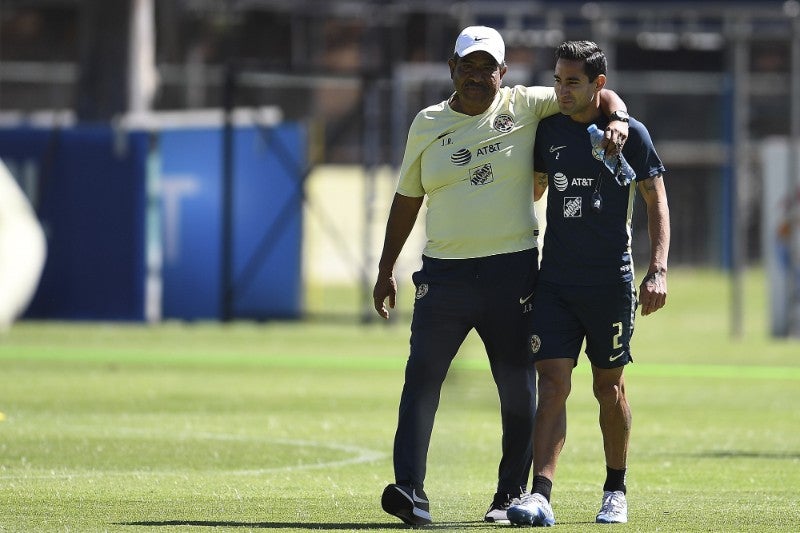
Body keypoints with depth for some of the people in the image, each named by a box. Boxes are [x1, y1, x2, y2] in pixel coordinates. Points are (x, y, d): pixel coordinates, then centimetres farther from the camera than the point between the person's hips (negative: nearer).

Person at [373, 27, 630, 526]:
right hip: (444, 273, 1)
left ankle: (512, 494, 13)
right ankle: (410, 490, -17)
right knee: (422, 377, -11)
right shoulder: (428, 124, 9)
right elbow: (407, 198, 16)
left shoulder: (525, 106, 4)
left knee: (518, 387, 3)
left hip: (512, 270, -1)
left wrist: (617, 121, -15)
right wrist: (387, 269, 15)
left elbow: (597, 94, 7)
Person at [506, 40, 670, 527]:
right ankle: (540, 496, -19)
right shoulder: (549, 130, 7)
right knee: (553, 382, -10)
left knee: (609, 388, 8)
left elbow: (657, 202, -1)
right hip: (555, 281, 2)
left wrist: (658, 271, -10)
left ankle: (616, 490, 26)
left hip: (611, 281, -2)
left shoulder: (630, 134, -4)